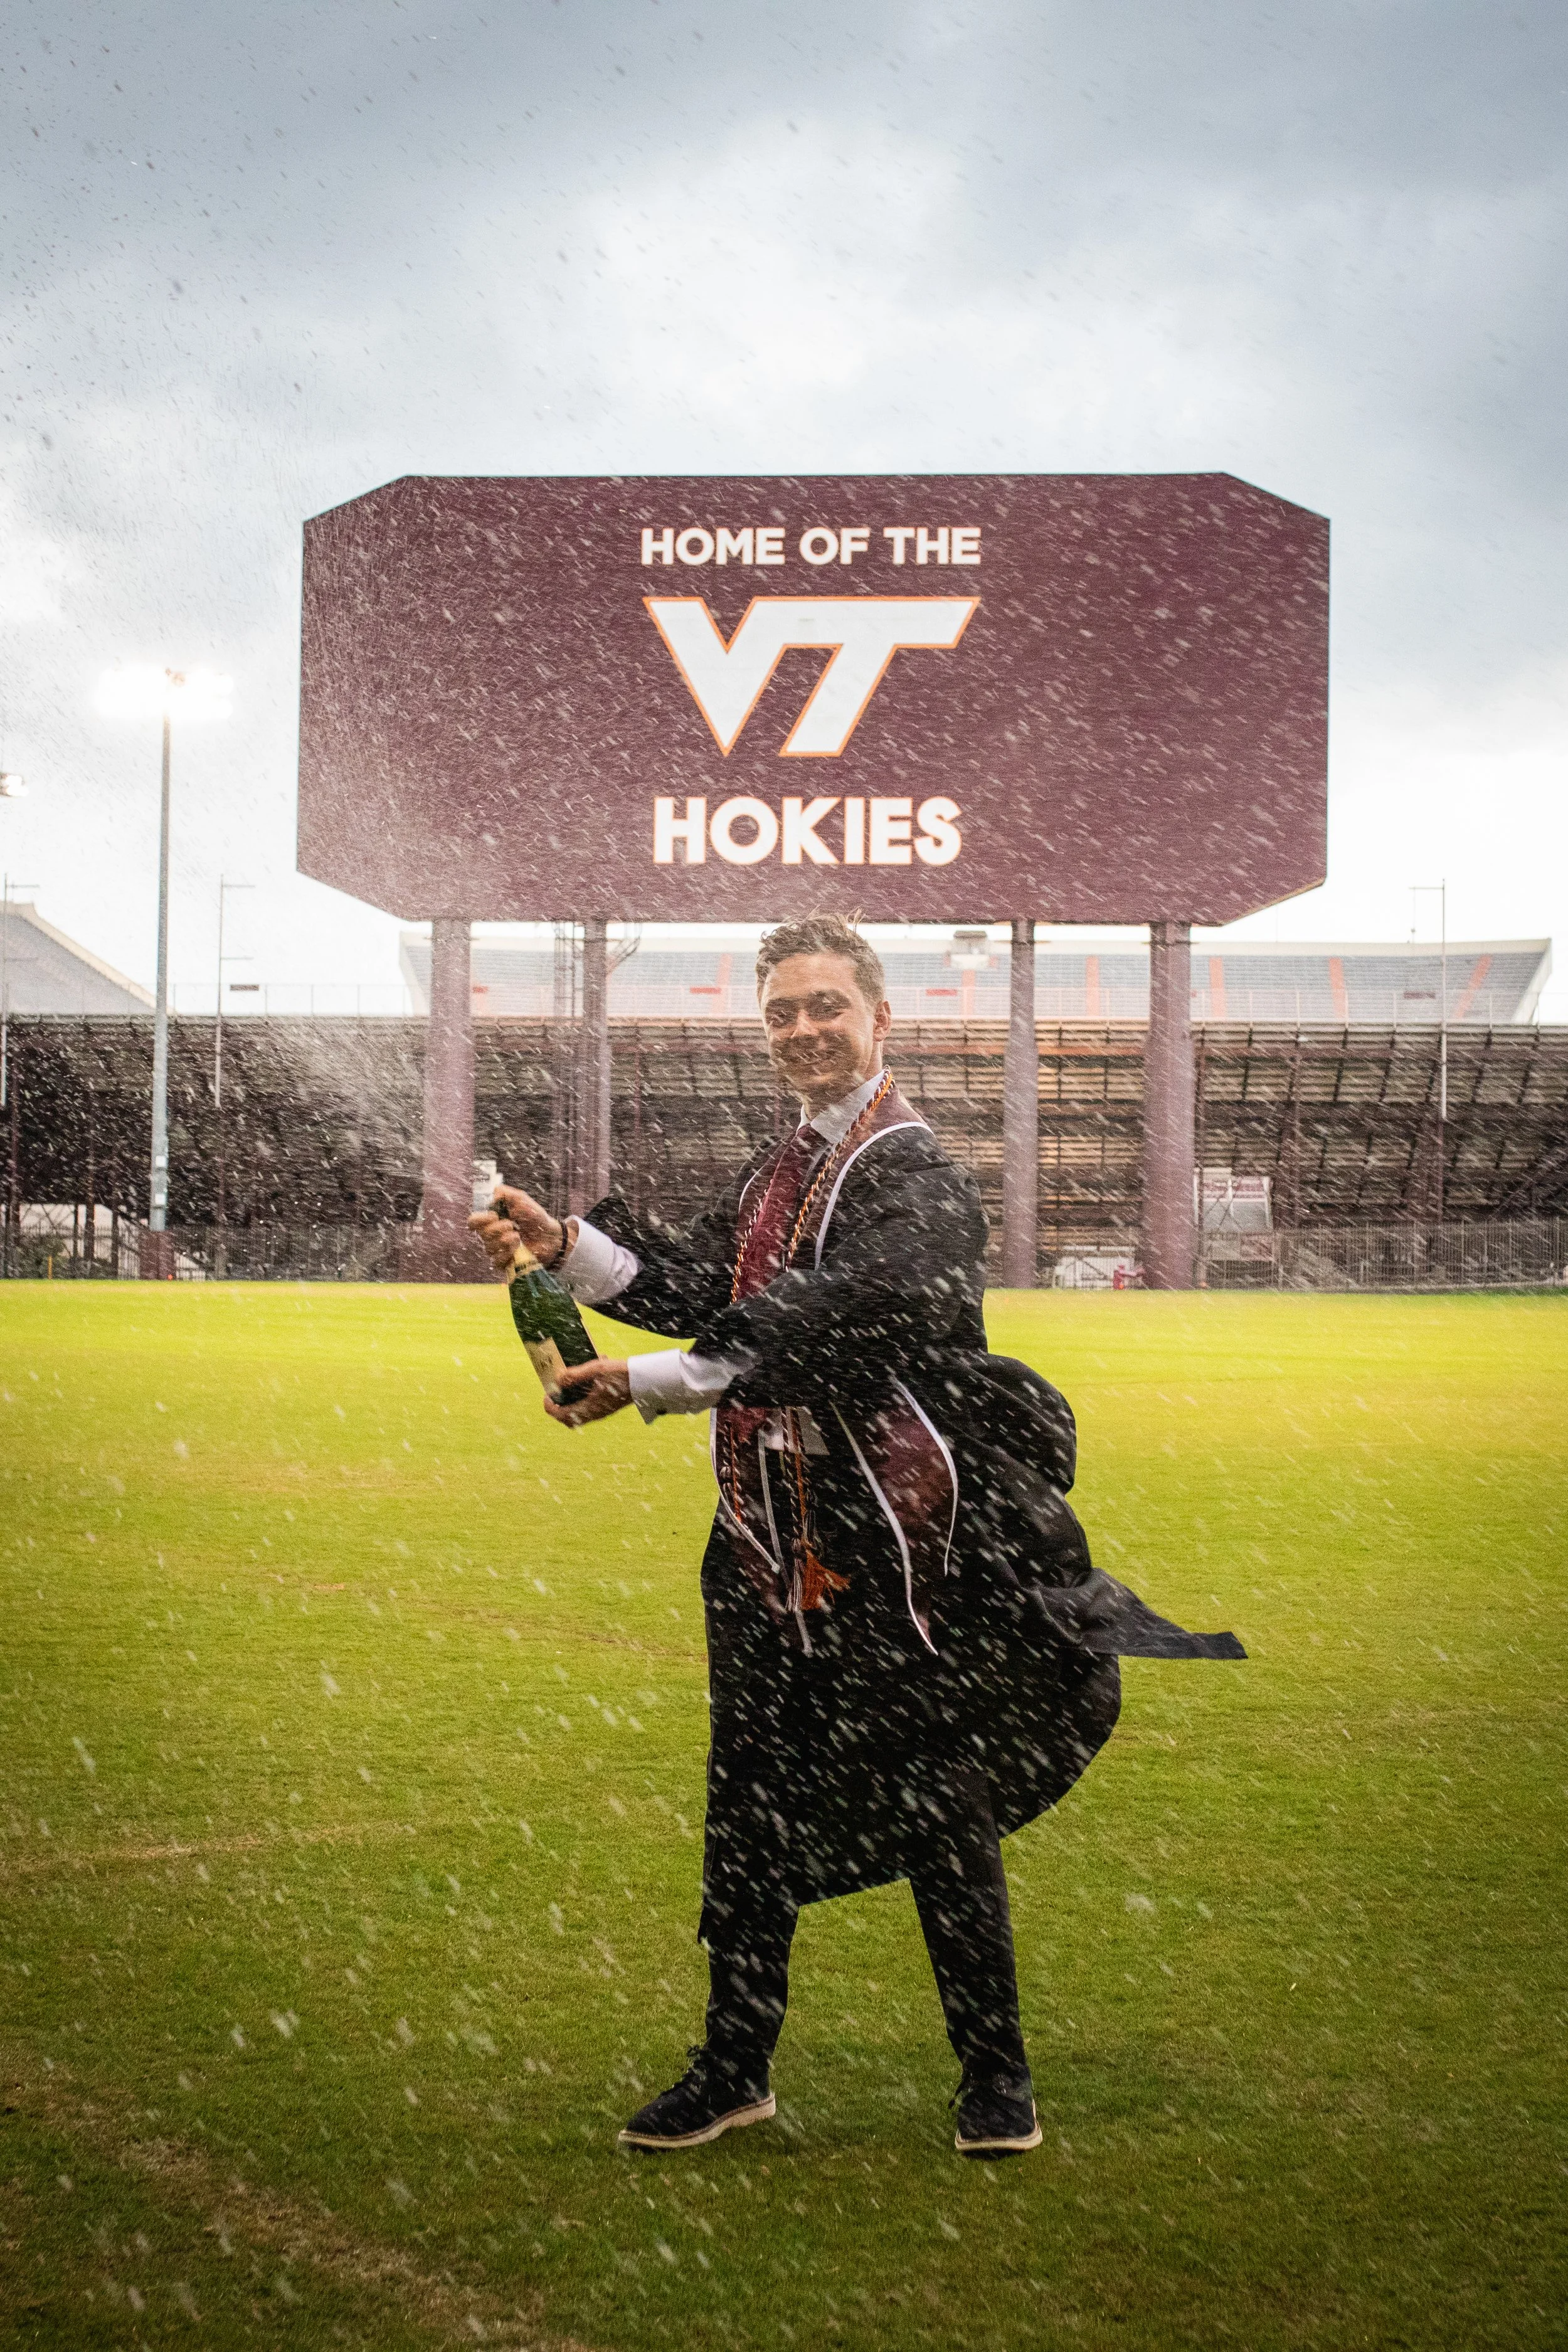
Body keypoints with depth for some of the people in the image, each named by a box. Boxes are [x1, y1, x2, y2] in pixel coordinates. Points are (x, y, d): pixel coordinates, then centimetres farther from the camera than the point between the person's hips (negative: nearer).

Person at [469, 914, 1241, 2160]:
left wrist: (644, 1384, -25)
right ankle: (735, 2066, 24)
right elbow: (695, 1282, 10)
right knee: (751, 1799, 12)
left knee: (937, 1799, 0)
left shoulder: (918, 1177, -12)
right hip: (776, 1531, 8)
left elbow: (827, 1329, -24)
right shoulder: (778, 1174, 15)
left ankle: (997, 2074, 15)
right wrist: (566, 1243, -4)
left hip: (899, 1532, -8)